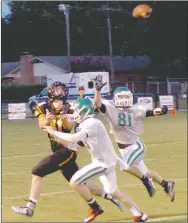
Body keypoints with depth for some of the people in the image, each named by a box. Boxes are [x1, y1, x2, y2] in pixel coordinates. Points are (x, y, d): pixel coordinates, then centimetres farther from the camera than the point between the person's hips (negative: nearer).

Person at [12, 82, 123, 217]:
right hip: (59, 149, 6)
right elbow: (41, 126, -17)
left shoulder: (68, 109, -9)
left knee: (38, 172, -16)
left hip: (67, 149, -6)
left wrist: (65, 120, -44)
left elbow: (68, 128, -23)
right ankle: (109, 197, 31)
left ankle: (30, 208, -12)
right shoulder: (44, 108, 0)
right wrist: (46, 121, -39)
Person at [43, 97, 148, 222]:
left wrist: (54, 132, -20)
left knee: (75, 182, -11)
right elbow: (70, 144, 10)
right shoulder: (86, 124, 10)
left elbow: (73, 139, -31)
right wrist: (55, 135, 1)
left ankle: (95, 208, 4)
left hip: (103, 162, -10)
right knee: (113, 191, 19)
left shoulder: (92, 124, -20)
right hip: (105, 160, 10)